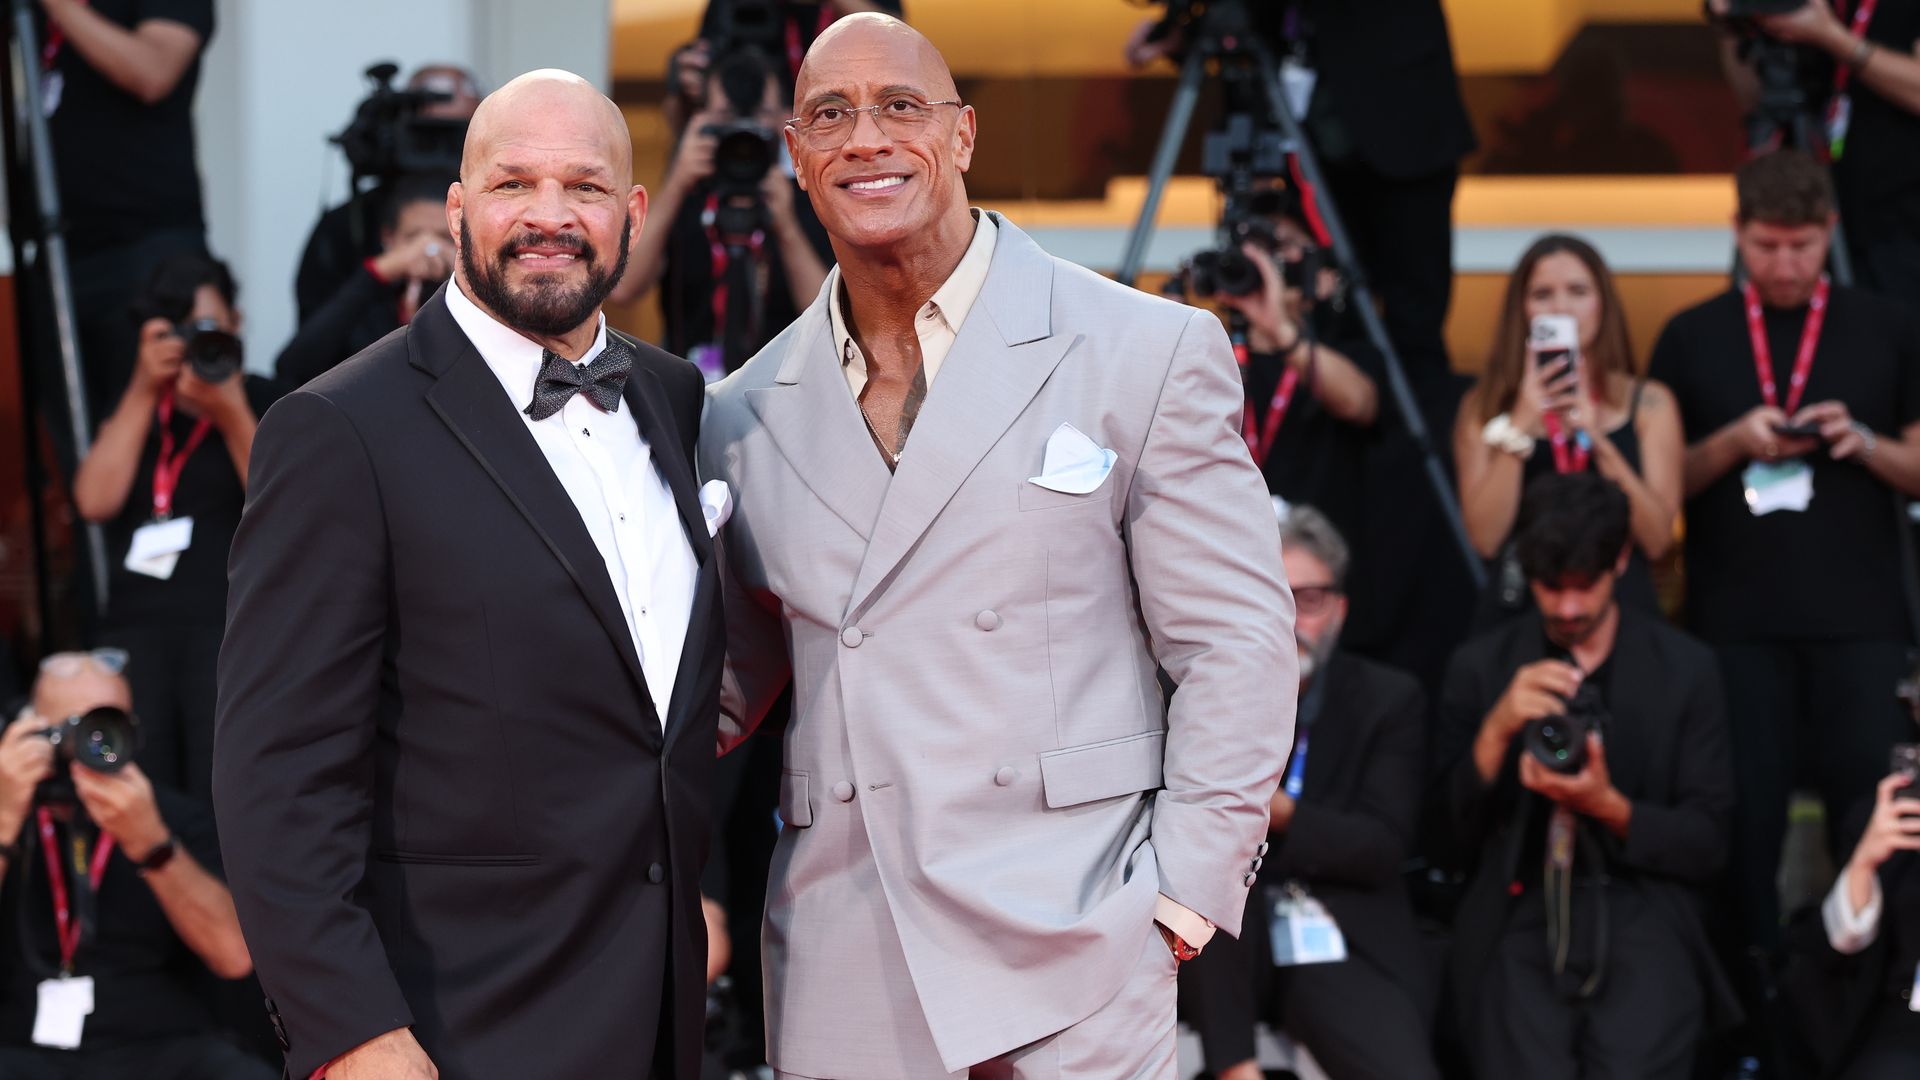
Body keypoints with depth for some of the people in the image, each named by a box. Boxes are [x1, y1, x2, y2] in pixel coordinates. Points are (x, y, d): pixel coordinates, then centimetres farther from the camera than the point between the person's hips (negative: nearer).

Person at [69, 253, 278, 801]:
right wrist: (145, 390, 0)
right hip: (136, 627, 3)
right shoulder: (136, 408, 20)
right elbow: (96, 501, 3)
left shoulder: (266, 404, 10)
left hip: (233, 628, -3)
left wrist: (231, 416, -12)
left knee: (220, 809, -17)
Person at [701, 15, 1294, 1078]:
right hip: (840, 978, 3)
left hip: (1069, 953, -3)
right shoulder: (746, 414, 10)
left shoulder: (1149, 353, -2)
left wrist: (1182, 894, -7)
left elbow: (1237, 642, -1)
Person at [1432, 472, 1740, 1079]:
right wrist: (1497, 729, -9)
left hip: (1642, 911, 0)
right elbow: (1454, 834, 7)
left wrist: (1609, 806, -12)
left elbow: (1706, 846, 6)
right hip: (1520, 913, 0)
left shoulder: (1685, 669, 8)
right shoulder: (1481, 666, 11)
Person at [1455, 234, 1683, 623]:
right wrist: (1519, 427, -10)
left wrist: (1597, 439, -10)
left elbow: (1658, 539, -2)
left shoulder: (1649, 402, 8)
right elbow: (1485, 539, -4)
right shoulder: (1484, 406, 8)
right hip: (1517, 608, 0)